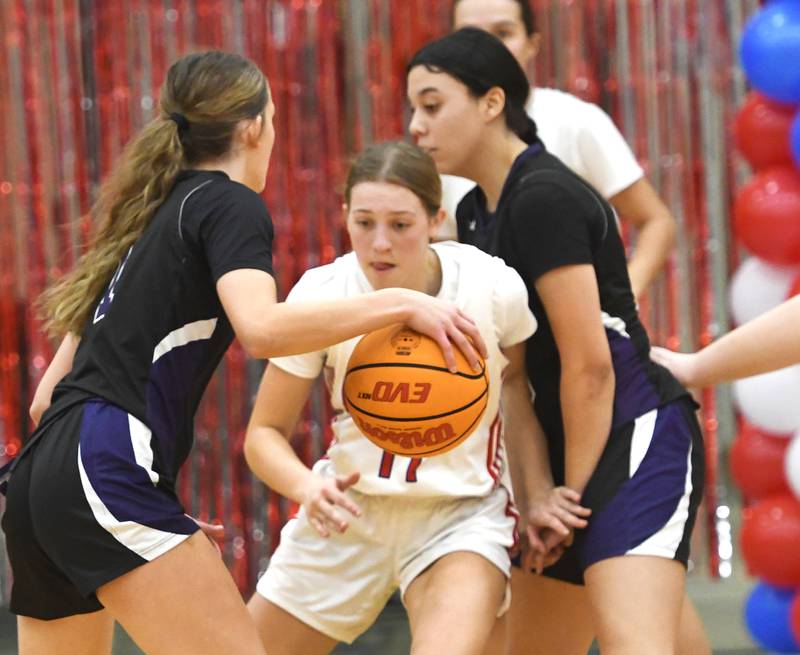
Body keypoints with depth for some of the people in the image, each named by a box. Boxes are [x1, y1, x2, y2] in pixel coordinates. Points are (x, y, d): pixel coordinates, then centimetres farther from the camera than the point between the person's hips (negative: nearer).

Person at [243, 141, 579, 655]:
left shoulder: (494, 287, -17)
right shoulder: (319, 295, -16)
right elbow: (265, 433, -9)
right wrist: (307, 487, -30)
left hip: (462, 512, -2)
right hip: (347, 510, 2)